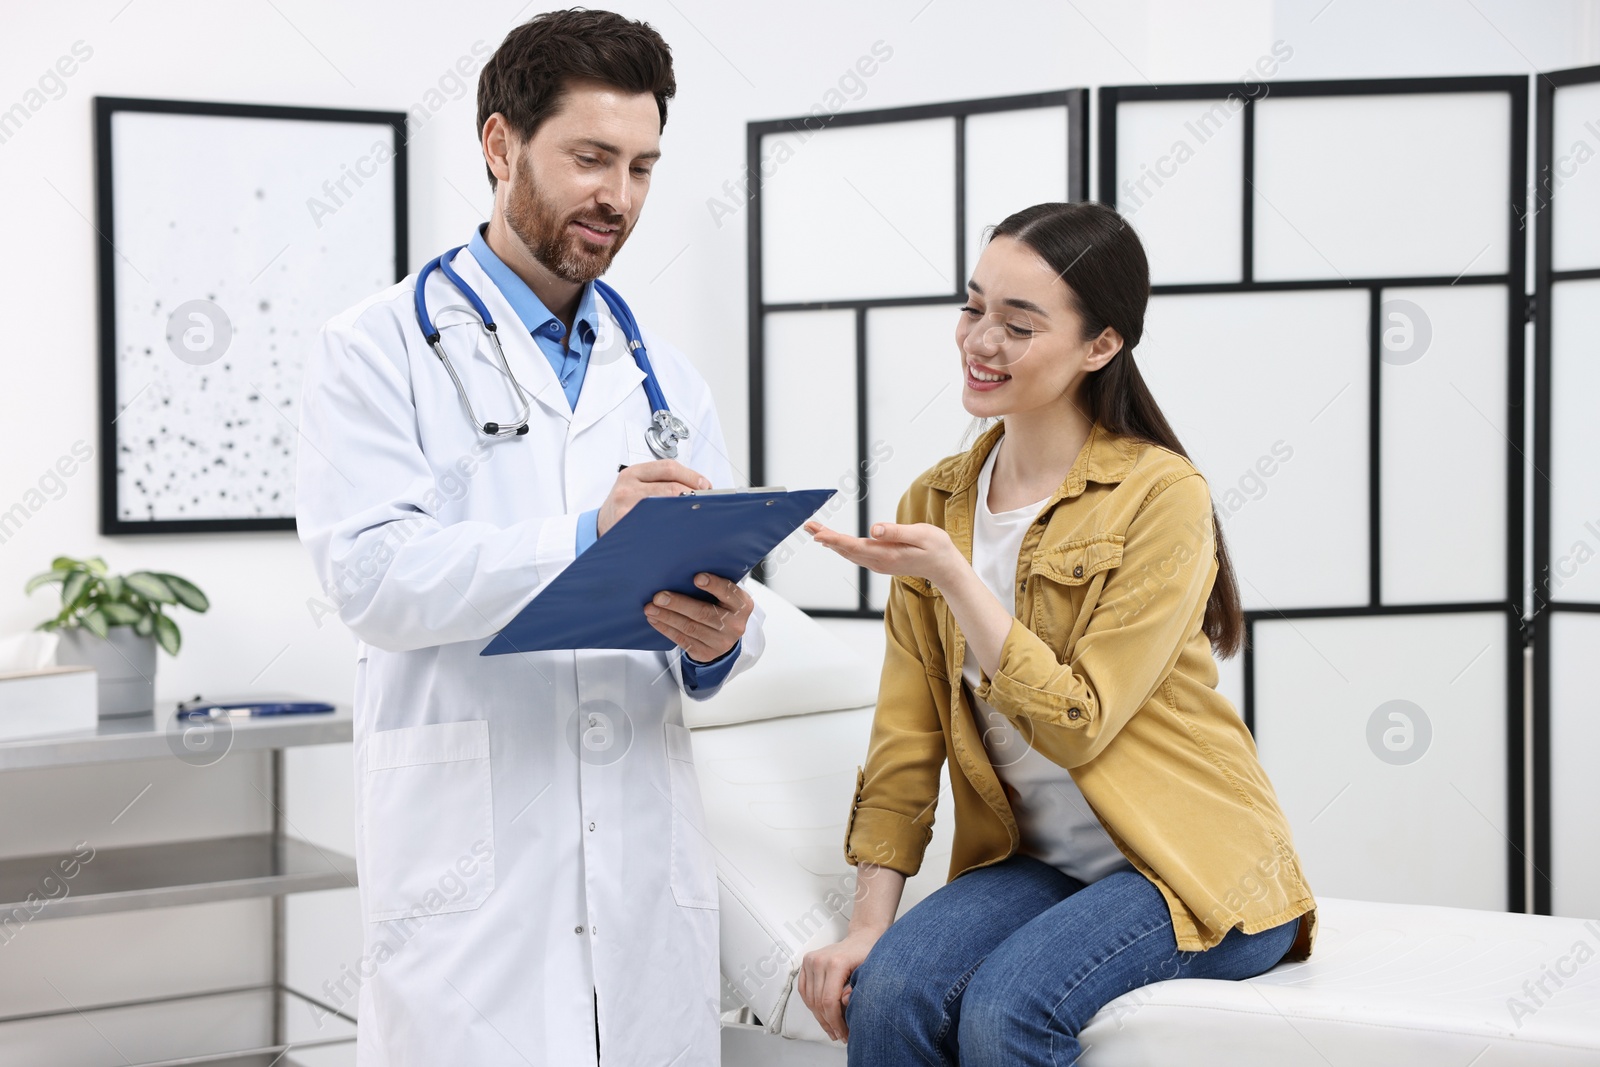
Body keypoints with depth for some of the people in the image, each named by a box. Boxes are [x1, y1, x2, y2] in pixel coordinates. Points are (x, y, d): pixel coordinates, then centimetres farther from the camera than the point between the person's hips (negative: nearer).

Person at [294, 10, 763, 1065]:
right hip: (470, 854, -4)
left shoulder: (664, 377, 16)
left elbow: (722, 596, 12)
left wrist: (720, 642, -12)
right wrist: (588, 537, -24)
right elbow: (375, 574, -13)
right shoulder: (383, 348, 1)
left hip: (649, 850, 4)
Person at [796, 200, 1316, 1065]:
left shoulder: (1160, 497, -12)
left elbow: (1077, 726, -17)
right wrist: (868, 922, -6)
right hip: (1035, 862, 4)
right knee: (886, 992, -24)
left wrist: (951, 575, -23)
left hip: (1189, 868, -4)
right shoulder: (934, 504, 5)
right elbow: (907, 736, 3)